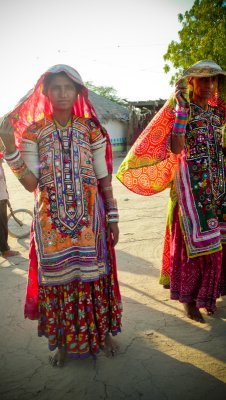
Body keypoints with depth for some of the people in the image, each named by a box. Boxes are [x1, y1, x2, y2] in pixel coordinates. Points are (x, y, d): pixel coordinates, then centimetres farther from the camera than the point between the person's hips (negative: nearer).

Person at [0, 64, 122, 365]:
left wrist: (113, 218, 3)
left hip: (90, 219, 0)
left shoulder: (91, 128, 2)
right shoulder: (33, 131, 0)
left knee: (94, 276, 9)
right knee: (57, 279, 8)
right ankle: (63, 340, 30)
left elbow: (104, 179, 4)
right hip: (51, 221, 0)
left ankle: (102, 332, 32)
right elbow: (31, 183, -9)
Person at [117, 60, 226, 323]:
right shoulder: (182, 108, -4)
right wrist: (182, 111, -19)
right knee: (195, 237, -4)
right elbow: (176, 149, -19)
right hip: (192, 180, -6)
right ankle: (189, 297, 12)